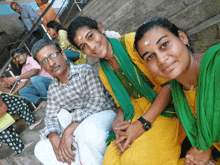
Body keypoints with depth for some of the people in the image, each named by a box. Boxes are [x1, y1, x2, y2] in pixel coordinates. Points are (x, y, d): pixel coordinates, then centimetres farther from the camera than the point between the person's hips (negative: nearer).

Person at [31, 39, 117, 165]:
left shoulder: (85, 71, -7)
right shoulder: (53, 89, 10)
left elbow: (98, 101, -19)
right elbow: (51, 117, 7)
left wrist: (68, 131, -25)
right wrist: (54, 138, -18)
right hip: (77, 128, 6)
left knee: (87, 129, -40)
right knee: (41, 149, -6)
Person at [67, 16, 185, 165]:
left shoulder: (132, 42, -9)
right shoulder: (104, 73, 11)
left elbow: (168, 84, -13)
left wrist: (142, 123, -20)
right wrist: (117, 122, -7)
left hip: (164, 109, -4)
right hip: (137, 113, 5)